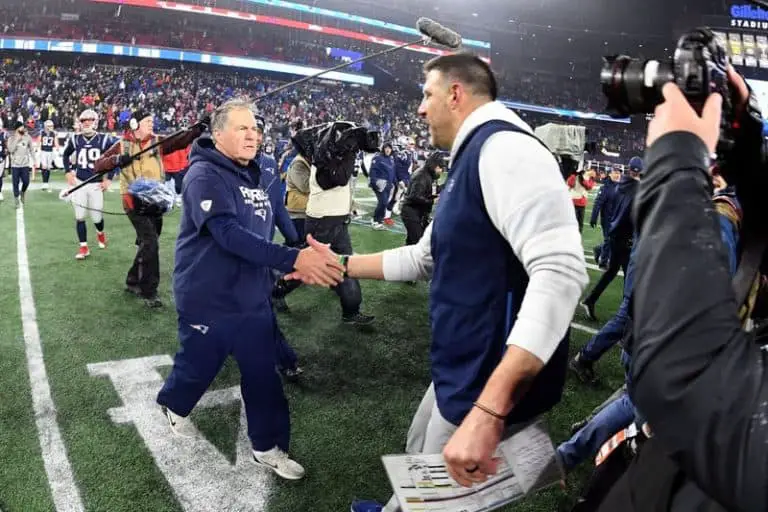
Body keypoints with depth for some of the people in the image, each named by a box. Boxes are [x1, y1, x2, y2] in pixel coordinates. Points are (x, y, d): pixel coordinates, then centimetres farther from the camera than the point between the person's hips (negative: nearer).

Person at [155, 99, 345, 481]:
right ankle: (173, 405, 48)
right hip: (207, 301, -7)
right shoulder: (204, 175, -20)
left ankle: (268, 447, 26)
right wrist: (292, 259, -42)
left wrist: (304, 260, 5)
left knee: (263, 373, 10)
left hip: (252, 298, 7)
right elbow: (230, 234, -33)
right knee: (198, 367, 15)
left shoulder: (252, 174, 7)